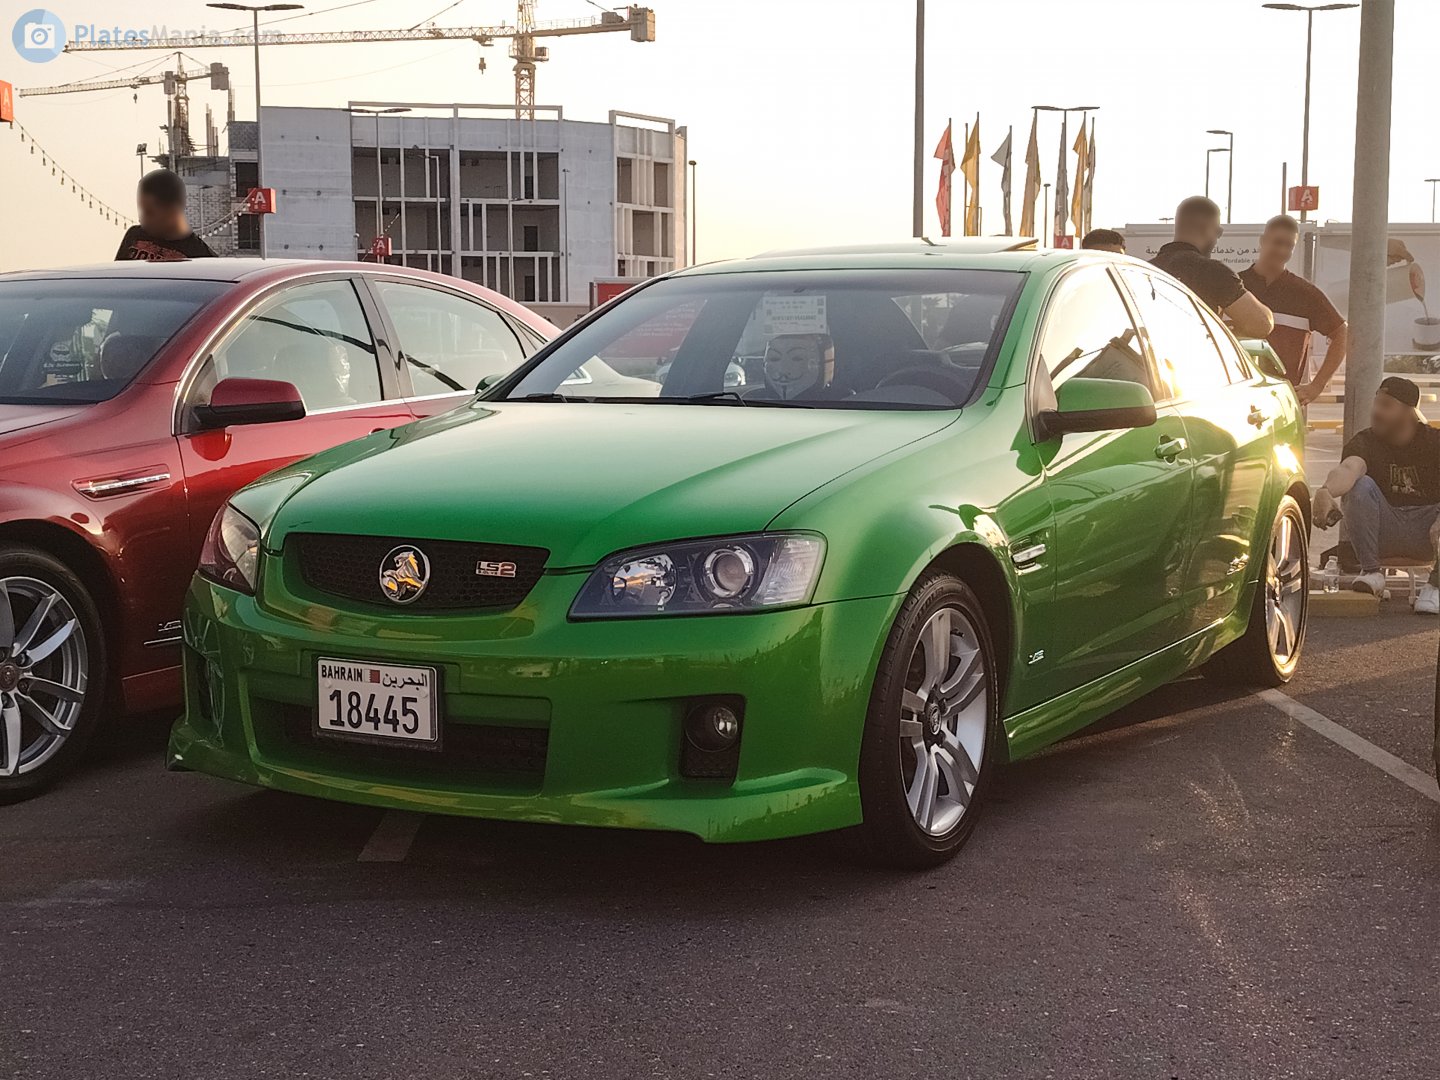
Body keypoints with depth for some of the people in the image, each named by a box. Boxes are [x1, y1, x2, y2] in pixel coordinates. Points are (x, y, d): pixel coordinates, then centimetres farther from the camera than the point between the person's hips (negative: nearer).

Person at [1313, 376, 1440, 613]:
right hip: (1384, 531, 0)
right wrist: (1326, 491, -55)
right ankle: (1371, 572, -18)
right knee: (1360, 486, -27)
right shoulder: (1364, 442, -7)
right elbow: (1348, 469, -31)